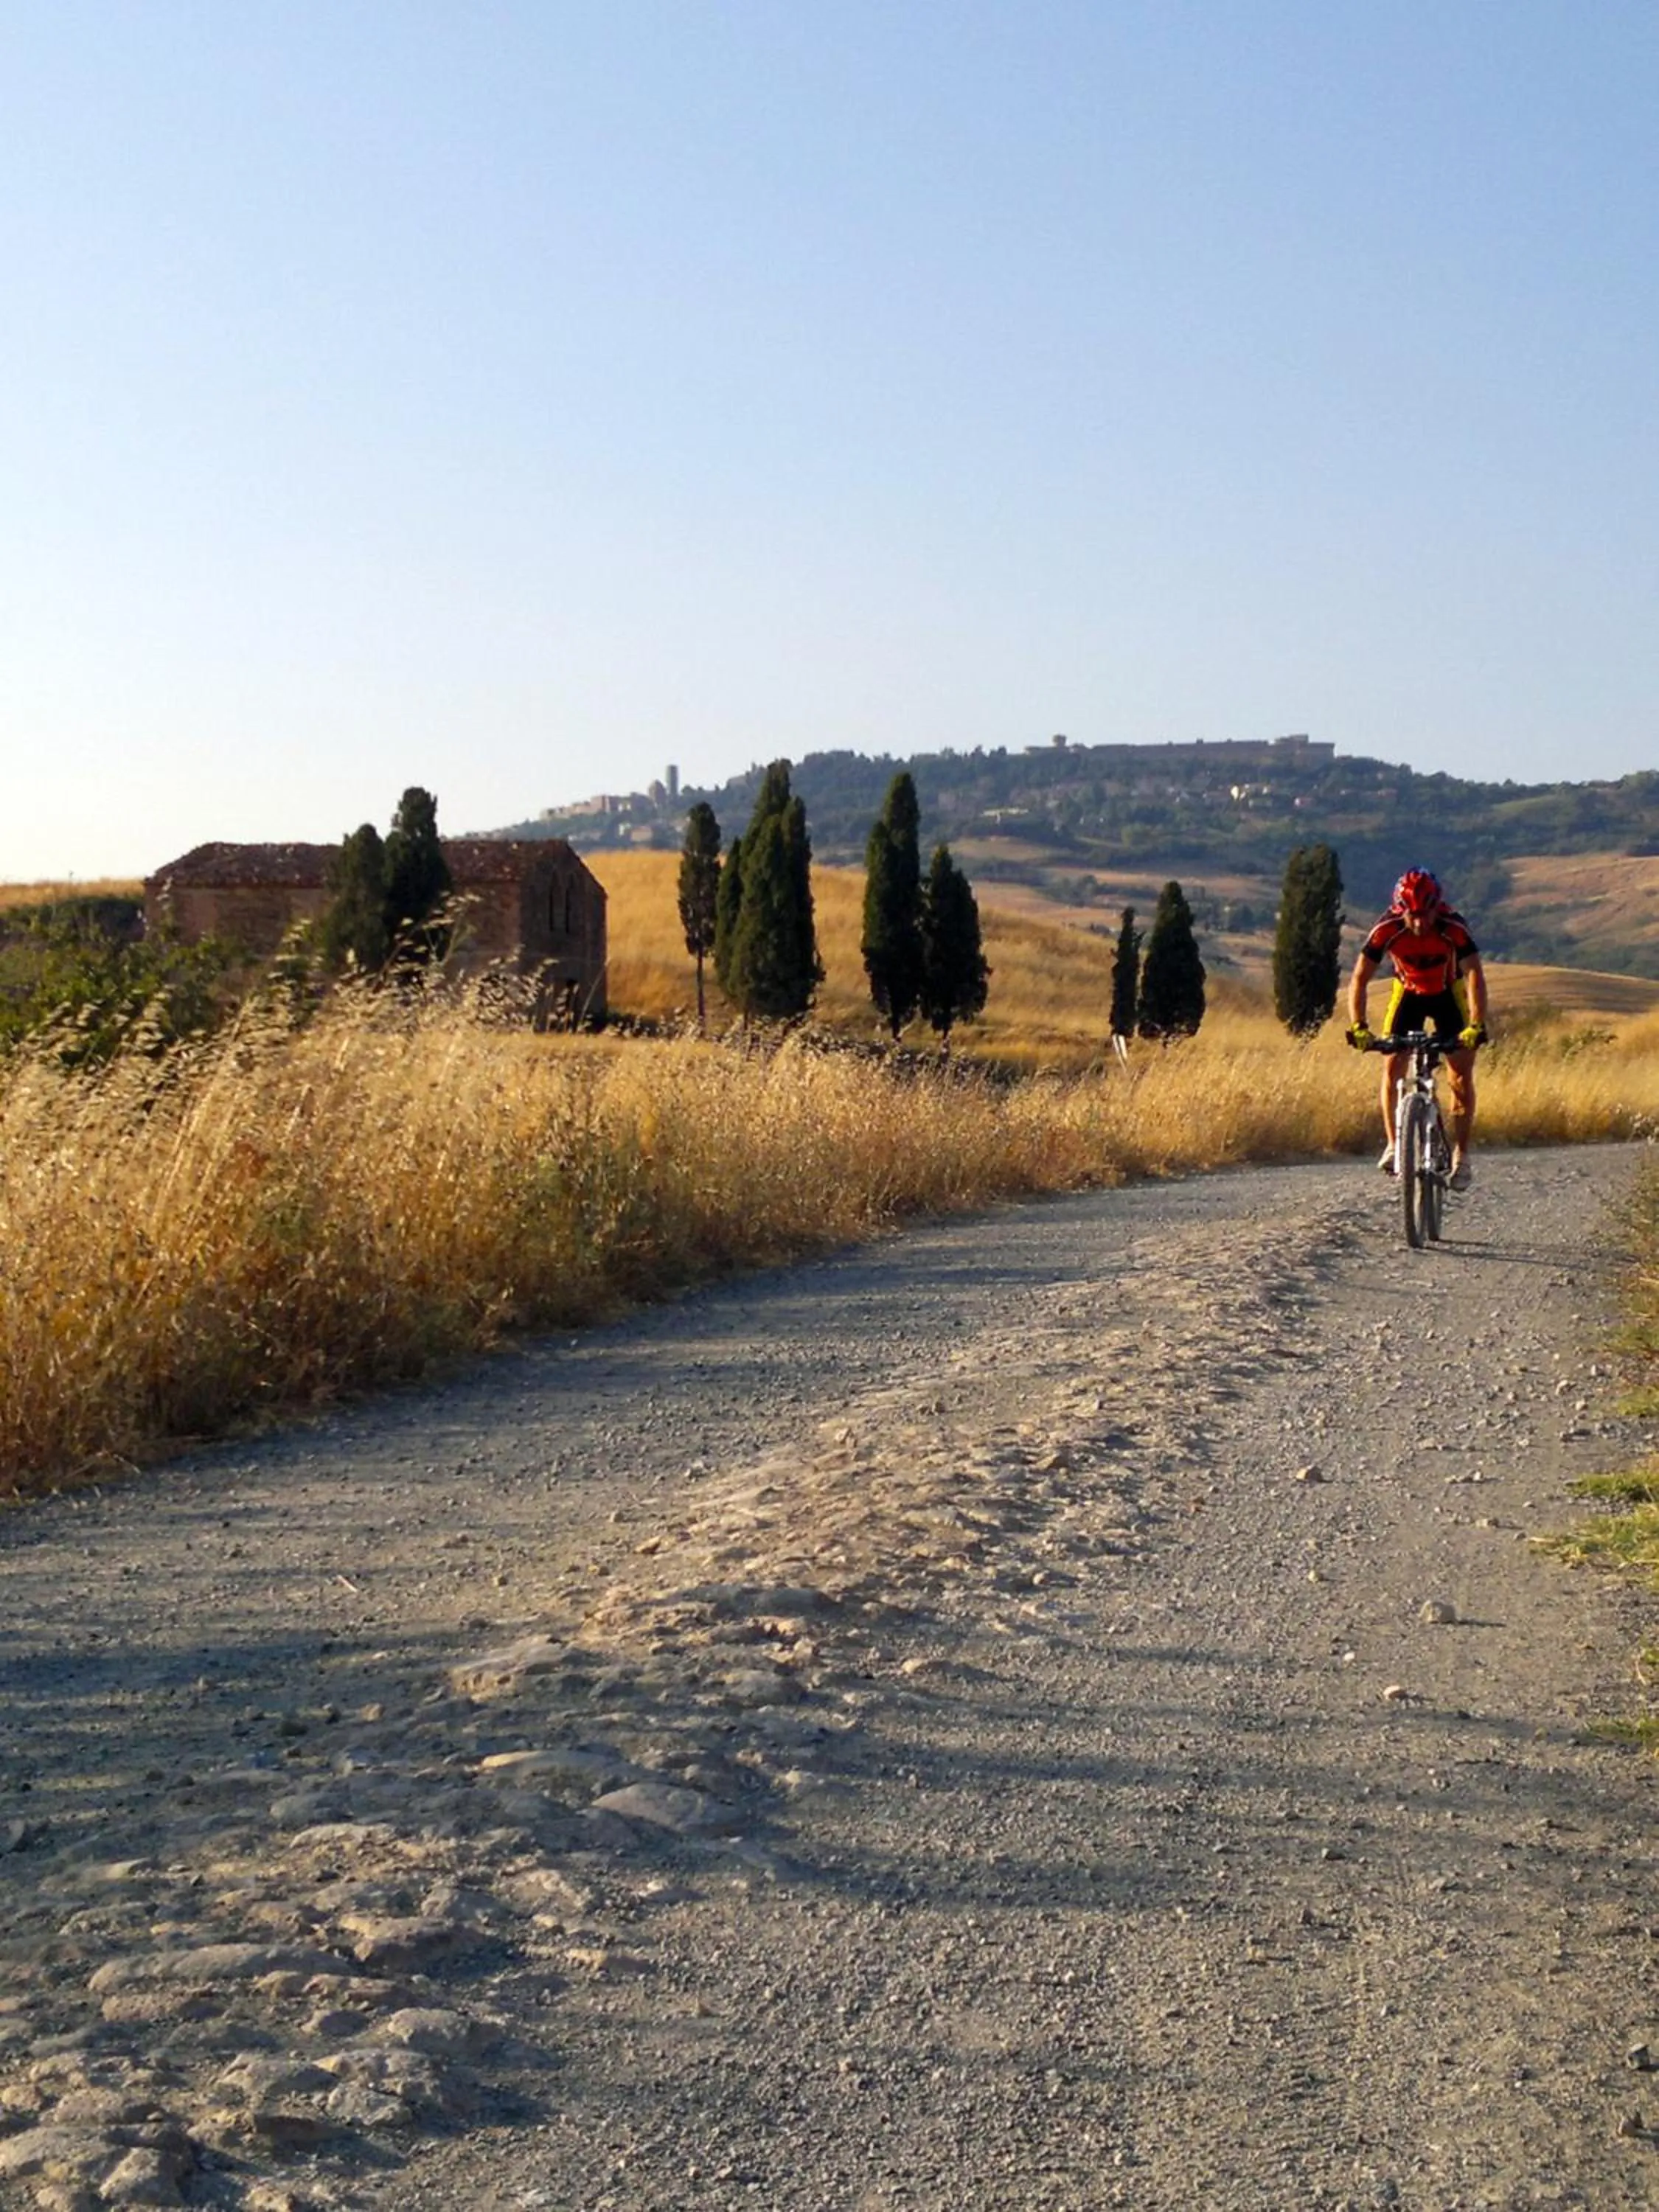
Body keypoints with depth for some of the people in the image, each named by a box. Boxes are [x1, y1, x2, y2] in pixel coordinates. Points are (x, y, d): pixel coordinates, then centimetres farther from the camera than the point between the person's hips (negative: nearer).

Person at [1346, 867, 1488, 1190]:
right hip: (1408, 993, 1)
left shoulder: (1454, 929, -32)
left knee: (1461, 1072, -10)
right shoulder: (1388, 930, -29)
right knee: (1392, 1067, -12)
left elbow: (1474, 975, -37)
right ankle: (1394, 1145, 1)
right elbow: (1360, 978, -26)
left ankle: (1461, 1155, 0)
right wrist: (1358, 1026, -39)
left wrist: (1476, 1026, -50)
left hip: (1449, 994, -1)